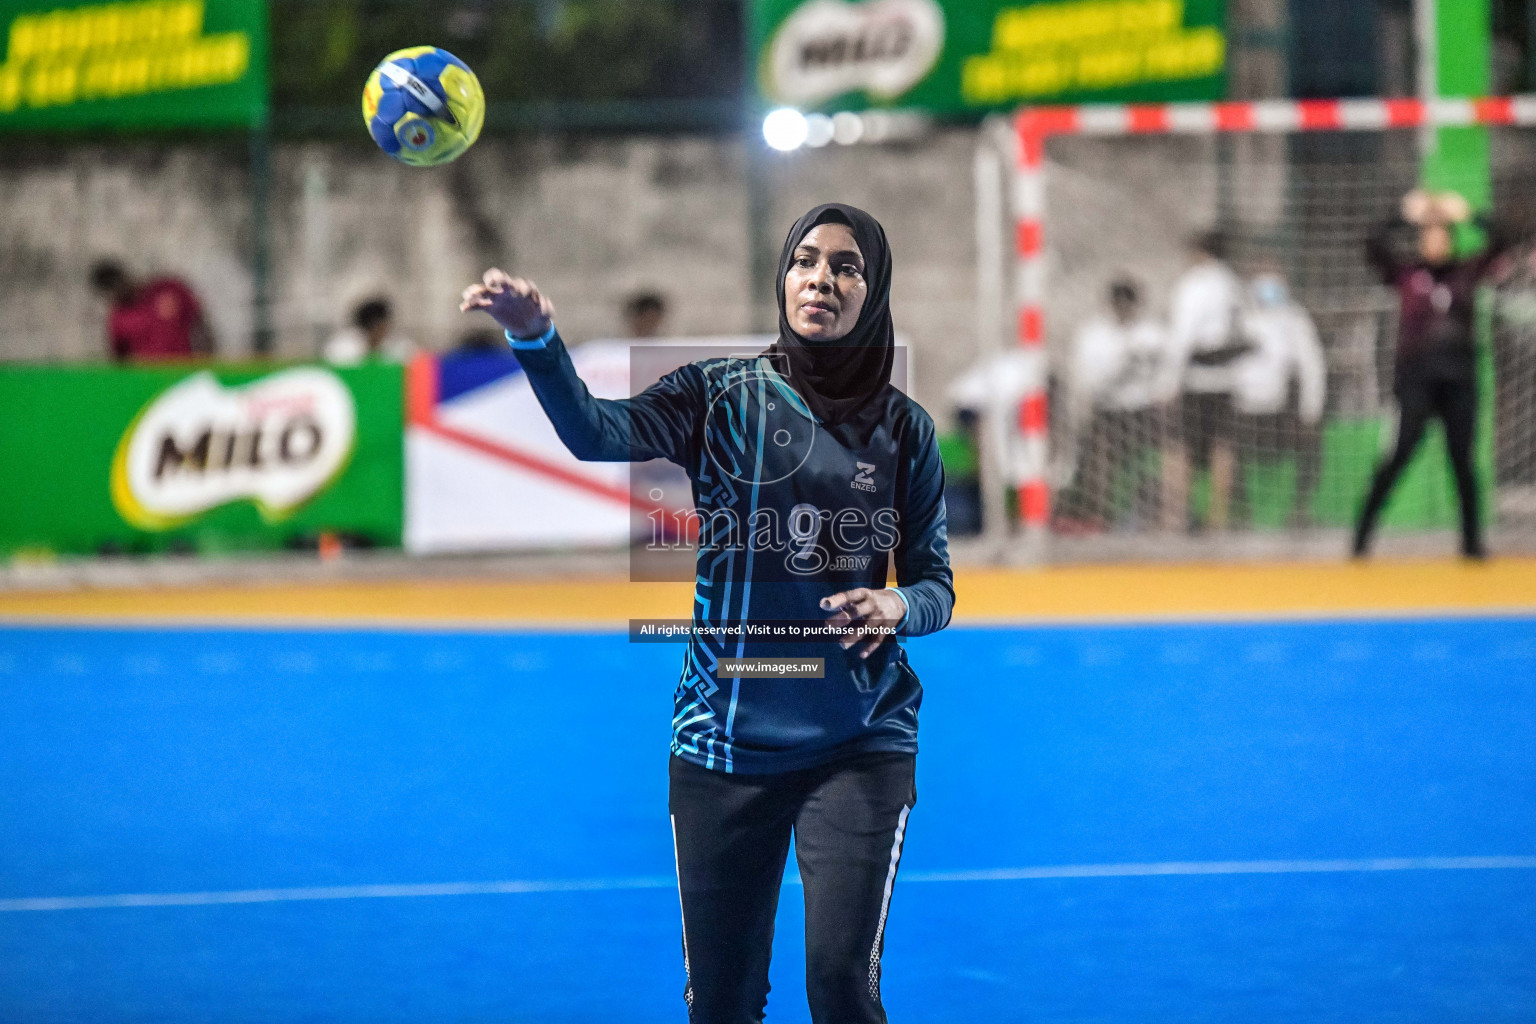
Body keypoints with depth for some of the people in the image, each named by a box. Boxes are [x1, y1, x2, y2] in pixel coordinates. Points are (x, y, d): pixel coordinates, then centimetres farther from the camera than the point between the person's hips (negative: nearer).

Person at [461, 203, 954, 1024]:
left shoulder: (905, 429, 5)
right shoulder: (721, 395, 0)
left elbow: (935, 583, 9)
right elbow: (600, 434, -18)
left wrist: (898, 607, -16)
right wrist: (536, 336, -37)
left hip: (859, 744, 0)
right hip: (723, 740, 0)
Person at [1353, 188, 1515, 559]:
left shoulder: (1467, 272, 12)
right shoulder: (1406, 272, 5)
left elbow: (1499, 243, 4)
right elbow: (1375, 246, -10)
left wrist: (1468, 215, 1)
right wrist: (1406, 218, -10)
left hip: (1459, 377, 3)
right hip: (1417, 375, -3)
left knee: (1462, 458, 4)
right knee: (1404, 450, -11)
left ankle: (1472, 539, 11)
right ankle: (1363, 533, -6)